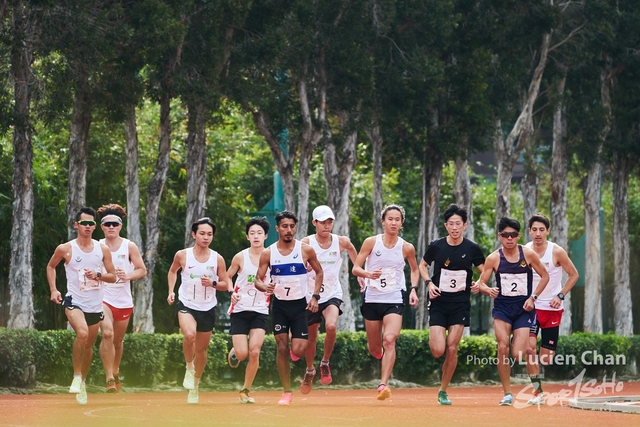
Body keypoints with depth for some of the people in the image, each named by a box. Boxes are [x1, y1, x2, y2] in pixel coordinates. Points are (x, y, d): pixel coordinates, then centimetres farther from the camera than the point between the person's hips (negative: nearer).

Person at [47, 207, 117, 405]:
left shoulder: (102, 249, 3)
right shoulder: (65, 249, -4)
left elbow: (113, 277, 7)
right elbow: (51, 266, 14)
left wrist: (98, 275, -12)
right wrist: (53, 289, 3)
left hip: (95, 305, 4)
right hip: (74, 301, -4)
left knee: (89, 346, 12)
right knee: (82, 333, -30)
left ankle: (83, 382, 33)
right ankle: (76, 376, -15)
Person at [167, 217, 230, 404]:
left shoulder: (217, 259, -4)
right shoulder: (182, 255, -5)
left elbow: (225, 284, 4)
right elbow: (172, 271, 15)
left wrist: (213, 283, -16)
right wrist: (171, 291, 2)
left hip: (207, 308, 2)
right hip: (186, 304, -2)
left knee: (201, 349, 11)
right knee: (190, 335, -31)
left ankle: (195, 385, 32)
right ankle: (189, 368, -3)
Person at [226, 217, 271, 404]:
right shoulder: (241, 257, -4)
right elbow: (227, 277, 8)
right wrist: (232, 292, -10)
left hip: (260, 311, 1)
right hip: (240, 309, -1)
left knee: (254, 352, -12)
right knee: (242, 354, -8)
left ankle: (246, 390, 4)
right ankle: (234, 351, 30)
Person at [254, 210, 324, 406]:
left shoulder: (306, 250, -5)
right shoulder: (268, 253, -2)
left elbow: (319, 272, 9)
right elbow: (258, 280, 0)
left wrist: (315, 297, -2)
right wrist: (265, 287, -24)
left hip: (300, 305, -1)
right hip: (279, 305, 1)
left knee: (298, 350, -12)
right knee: (281, 347, -3)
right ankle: (287, 392, 6)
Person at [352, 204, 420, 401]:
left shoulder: (406, 248, 0)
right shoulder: (371, 242, -3)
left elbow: (415, 269, 18)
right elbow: (355, 268, -4)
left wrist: (414, 289, 2)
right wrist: (368, 274, -25)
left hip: (394, 300, -1)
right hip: (372, 298, 1)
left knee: (389, 340, -24)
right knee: (374, 349, 9)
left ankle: (383, 385, -25)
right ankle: (381, 355, 48)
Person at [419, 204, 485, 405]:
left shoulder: (472, 248, -3)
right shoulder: (436, 246, -3)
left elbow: (484, 272, 10)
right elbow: (422, 265, 15)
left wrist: (479, 284, -12)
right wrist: (429, 283, -3)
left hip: (460, 304, 0)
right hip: (438, 303, 0)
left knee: (451, 349, -4)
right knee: (438, 351, -12)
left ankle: (443, 391, 11)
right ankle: (434, 338, 27)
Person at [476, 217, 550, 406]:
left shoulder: (528, 254, -4)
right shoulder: (493, 258, -3)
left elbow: (545, 276, 6)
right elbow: (481, 283, 0)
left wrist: (533, 297, -5)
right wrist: (488, 290, -24)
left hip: (523, 308, -1)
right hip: (502, 307, 1)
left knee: (518, 354, -11)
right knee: (503, 348, -16)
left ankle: (528, 348, 30)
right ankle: (507, 393, -6)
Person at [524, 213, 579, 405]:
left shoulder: (556, 252, -8)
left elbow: (574, 274, 1)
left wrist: (560, 296, -9)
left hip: (552, 308, -1)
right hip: (531, 305, 1)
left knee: (547, 357, 1)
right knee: (529, 345, -22)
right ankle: (538, 392, -14)